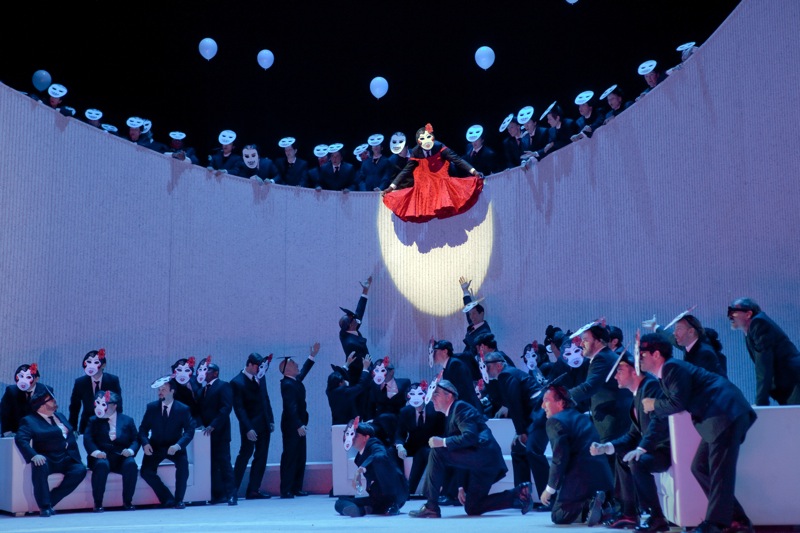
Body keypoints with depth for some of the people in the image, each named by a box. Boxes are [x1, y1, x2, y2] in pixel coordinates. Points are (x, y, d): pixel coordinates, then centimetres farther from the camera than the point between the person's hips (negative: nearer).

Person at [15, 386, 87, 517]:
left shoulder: (60, 416, 22)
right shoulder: (30, 421, -1)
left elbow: (70, 436, 25)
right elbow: (20, 438, -17)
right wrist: (34, 455, -33)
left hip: (66, 460, 6)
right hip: (47, 460, -5)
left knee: (80, 470, -23)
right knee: (40, 466, -38)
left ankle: (50, 501, -16)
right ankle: (44, 506, -27)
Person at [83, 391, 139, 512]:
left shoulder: (127, 420, 15)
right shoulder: (94, 421, 14)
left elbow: (136, 439, 7)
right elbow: (88, 439, -1)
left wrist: (130, 450, -15)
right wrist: (96, 452, -20)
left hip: (121, 458, 1)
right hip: (102, 457, -1)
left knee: (131, 464, -32)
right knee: (102, 464, -36)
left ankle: (127, 502, -19)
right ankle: (98, 503, -25)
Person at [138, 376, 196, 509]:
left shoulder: (183, 409, -5)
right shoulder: (151, 407, 0)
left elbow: (189, 431, -10)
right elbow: (143, 428, 3)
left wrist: (178, 445, -28)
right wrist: (145, 443, -18)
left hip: (174, 447, -2)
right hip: (155, 447, 2)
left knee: (183, 463, -32)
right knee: (146, 471, -21)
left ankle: (179, 500, -15)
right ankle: (167, 498, -5)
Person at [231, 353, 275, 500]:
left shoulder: (260, 377, 9)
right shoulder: (237, 382, -11)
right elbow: (238, 408, -15)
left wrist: (271, 420, 9)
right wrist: (248, 428, -20)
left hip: (264, 425, 7)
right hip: (250, 426, -7)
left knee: (261, 457, 6)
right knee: (245, 455, -5)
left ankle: (254, 490, 11)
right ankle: (233, 489, 1)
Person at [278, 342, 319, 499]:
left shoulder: (295, 380, 10)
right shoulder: (287, 384, -18)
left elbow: (303, 371, 31)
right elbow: (291, 407, -25)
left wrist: (312, 356, 28)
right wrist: (299, 425, -30)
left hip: (298, 425, 10)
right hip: (291, 426, -10)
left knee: (300, 457, 11)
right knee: (290, 457, -7)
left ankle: (296, 488, 16)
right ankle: (286, 490, -5)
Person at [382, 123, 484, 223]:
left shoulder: (440, 148, -17)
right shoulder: (416, 153, -12)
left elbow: (457, 160, -19)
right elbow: (406, 171, -6)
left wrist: (474, 171, -32)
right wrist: (391, 187, -11)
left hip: (442, 184, -2)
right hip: (424, 187, 2)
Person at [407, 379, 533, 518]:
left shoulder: (460, 407, -5)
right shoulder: (450, 414, 25)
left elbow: (470, 437, -21)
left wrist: (443, 442, -19)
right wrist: (462, 486, 20)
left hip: (483, 456, -11)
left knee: (437, 452, -18)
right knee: (472, 509, 13)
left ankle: (431, 507, -15)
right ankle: (518, 493, 13)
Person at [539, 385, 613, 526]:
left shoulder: (555, 421, -5)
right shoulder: (582, 417, 21)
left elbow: (560, 458, -14)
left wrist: (550, 489, -5)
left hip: (581, 479, -8)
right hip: (603, 477, 8)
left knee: (558, 517, 7)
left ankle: (588, 503, -17)